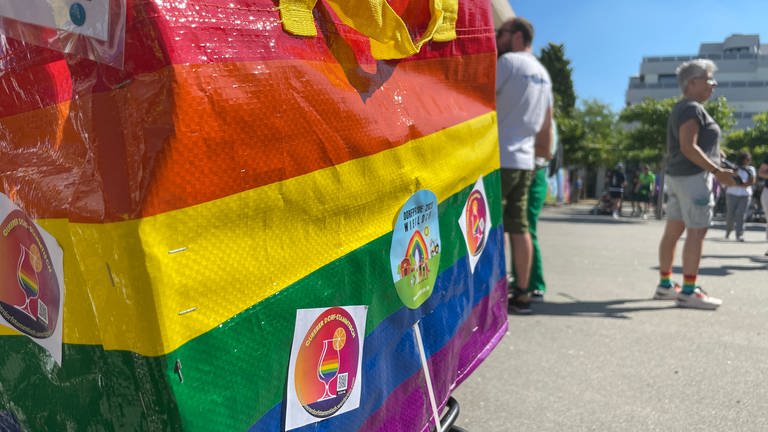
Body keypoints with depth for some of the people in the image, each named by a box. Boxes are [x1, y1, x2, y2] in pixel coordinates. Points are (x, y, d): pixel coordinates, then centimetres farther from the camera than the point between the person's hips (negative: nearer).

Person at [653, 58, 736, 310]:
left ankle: (665, 285, 14)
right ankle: (688, 292, -8)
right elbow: (688, 147, -21)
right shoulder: (692, 109, -12)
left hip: (677, 175, 10)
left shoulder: (680, 109, 19)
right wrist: (718, 172, -23)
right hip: (694, 176, -10)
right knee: (697, 232, -9)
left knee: (673, 231, 9)